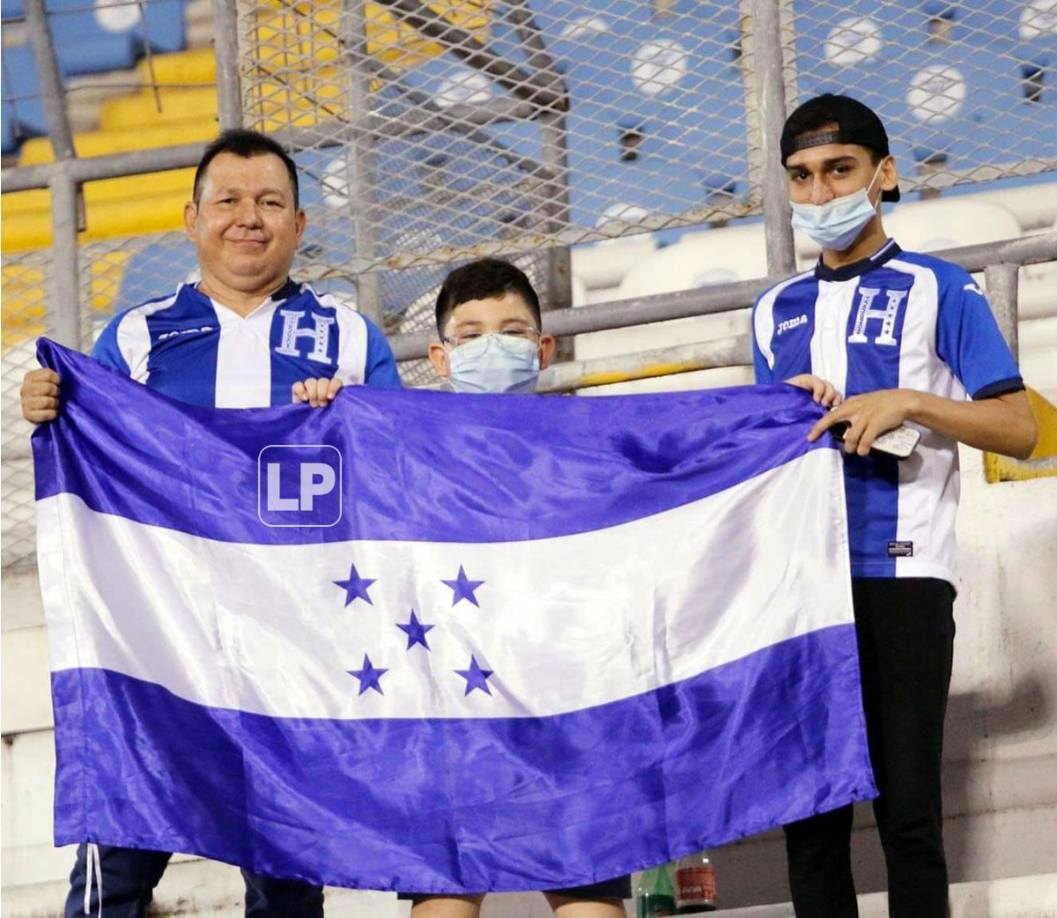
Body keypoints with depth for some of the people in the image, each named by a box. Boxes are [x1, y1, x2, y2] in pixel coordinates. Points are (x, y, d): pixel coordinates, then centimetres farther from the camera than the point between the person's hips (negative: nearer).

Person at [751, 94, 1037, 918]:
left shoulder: (938, 289, 4)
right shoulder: (776, 311, 18)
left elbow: (1020, 430, -2)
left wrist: (909, 402, -16)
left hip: (900, 575, -4)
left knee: (907, 809, -7)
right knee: (811, 809, 3)